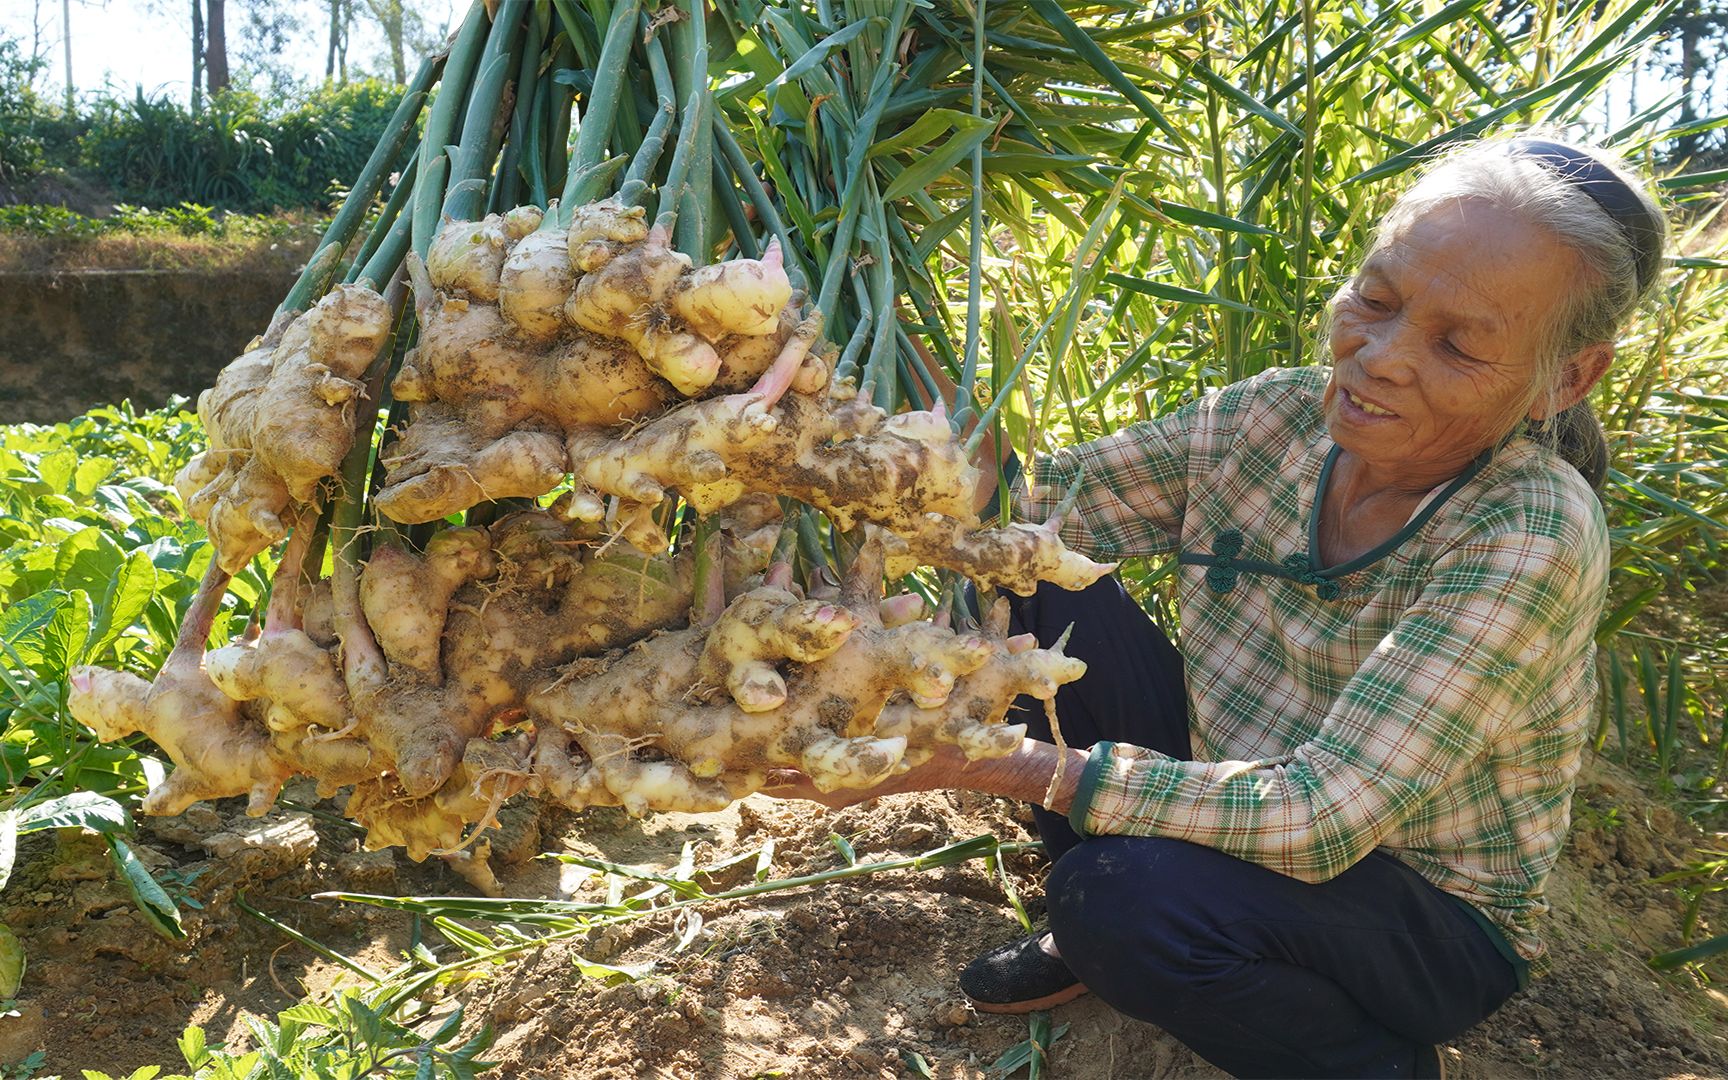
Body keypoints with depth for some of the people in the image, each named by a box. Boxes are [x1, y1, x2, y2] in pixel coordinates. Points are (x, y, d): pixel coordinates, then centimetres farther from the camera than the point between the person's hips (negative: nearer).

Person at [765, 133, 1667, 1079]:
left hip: (1426, 918, -5)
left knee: (1131, 885, -34)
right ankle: (1094, 935, 7)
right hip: (1235, 793, 5)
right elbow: (1025, 507, -9)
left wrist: (995, 763, -40)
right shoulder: (1274, 421, -11)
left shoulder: (1533, 539, -27)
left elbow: (1321, 816, -33)